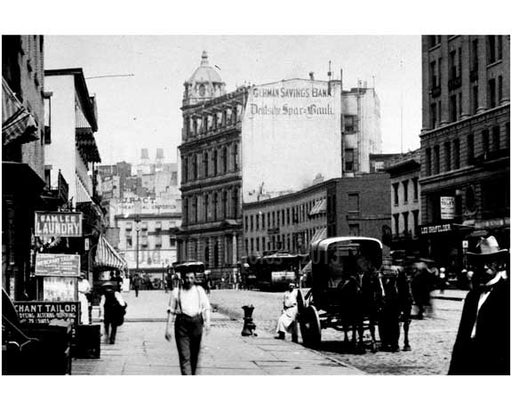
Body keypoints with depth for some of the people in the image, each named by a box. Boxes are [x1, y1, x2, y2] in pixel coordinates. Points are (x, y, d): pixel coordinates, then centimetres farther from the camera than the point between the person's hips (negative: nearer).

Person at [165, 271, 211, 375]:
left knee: (194, 355, 10)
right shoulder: (176, 291, 5)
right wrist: (168, 327, 4)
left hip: (196, 322, 2)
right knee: (184, 355, -10)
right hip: (182, 323, -2)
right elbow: (171, 310, 8)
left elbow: (206, 307, 7)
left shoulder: (199, 290, 10)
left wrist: (207, 321, -9)